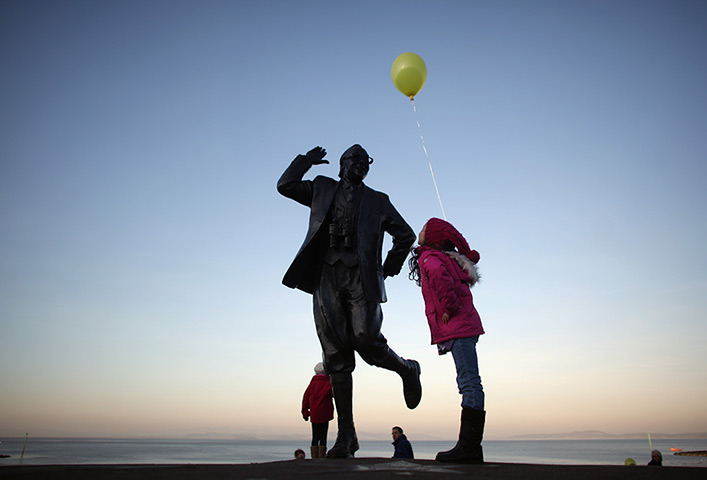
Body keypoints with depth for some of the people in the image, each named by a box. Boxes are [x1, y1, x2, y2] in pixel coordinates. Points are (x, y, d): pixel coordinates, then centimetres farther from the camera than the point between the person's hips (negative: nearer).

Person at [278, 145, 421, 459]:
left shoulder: (378, 201, 19)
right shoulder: (322, 189, 23)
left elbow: (406, 235, 22)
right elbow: (285, 185, 21)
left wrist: (389, 269, 13)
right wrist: (307, 160, 17)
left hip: (361, 277, -1)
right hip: (327, 277, 2)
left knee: (366, 342, -18)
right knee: (336, 357, -3)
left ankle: (407, 370, 16)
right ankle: (346, 435, 3)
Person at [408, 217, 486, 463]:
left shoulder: (429, 256, -4)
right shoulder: (447, 258, 23)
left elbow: (438, 274, -25)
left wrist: (448, 308, -17)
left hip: (456, 327, -9)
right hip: (465, 325, 9)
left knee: (469, 383, -13)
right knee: (469, 384, 6)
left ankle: (468, 446, -14)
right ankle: (472, 447, 9)